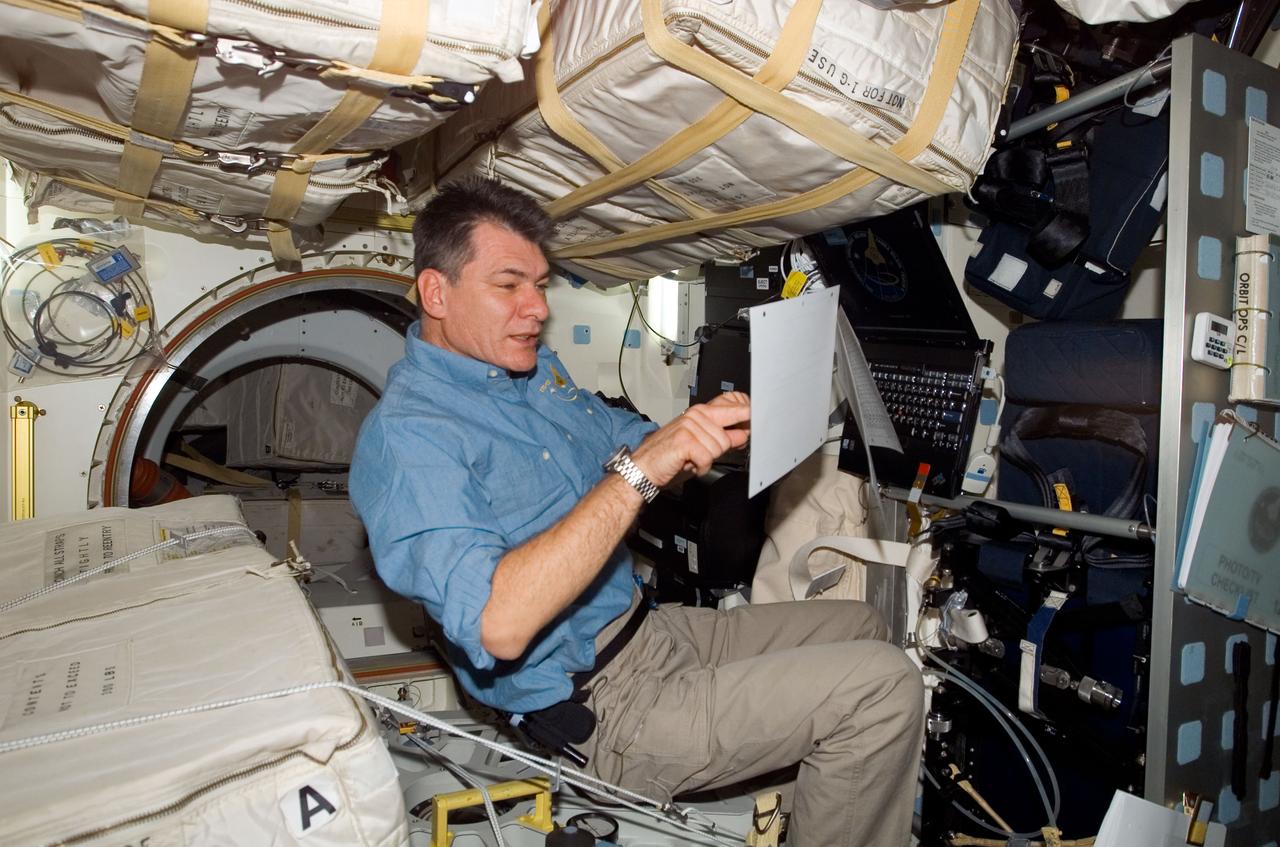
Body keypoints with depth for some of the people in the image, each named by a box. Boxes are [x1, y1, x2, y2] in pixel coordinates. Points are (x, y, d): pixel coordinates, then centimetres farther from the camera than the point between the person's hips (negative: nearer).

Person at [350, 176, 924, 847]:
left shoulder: (536, 368, 6)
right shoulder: (403, 434, -21)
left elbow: (629, 439, 18)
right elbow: (498, 625, -34)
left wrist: (710, 427, -5)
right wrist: (638, 471, -35)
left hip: (652, 633, 9)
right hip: (600, 709, -9)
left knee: (859, 626, 19)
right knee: (883, 685, -15)